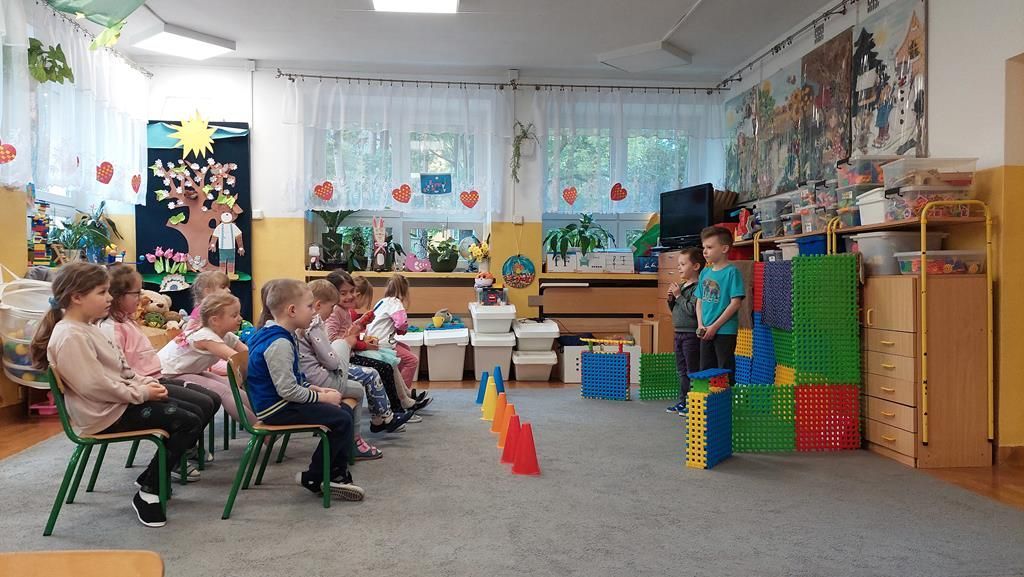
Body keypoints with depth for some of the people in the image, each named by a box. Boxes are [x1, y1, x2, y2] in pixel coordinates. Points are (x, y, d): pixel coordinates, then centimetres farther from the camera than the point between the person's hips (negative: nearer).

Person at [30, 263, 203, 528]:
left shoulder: (87, 327, 13)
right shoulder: (70, 337, -20)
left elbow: (120, 367, 17)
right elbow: (96, 386, -25)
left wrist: (144, 382, 0)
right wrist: (141, 393, -17)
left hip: (122, 400, 10)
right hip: (105, 415, -10)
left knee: (192, 414, 8)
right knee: (189, 424, -15)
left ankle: (153, 479, 18)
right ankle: (148, 493, -4)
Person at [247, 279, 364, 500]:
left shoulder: (274, 334, 11)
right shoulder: (280, 344, -23)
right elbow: (288, 390, -26)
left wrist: (316, 390, 9)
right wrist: (321, 397, -14)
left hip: (276, 403, 11)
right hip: (277, 409, -11)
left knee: (344, 409, 11)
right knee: (341, 420, -15)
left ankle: (336, 473, 14)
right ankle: (313, 478, 1)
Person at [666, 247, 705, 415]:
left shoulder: (698, 287, -16)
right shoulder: (681, 286, 13)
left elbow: (692, 310, -25)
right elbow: (674, 309, 21)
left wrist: (678, 296, -17)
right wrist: (671, 298, 2)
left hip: (691, 334, -9)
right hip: (679, 333, 9)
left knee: (693, 371, -1)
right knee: (682, 370, 16)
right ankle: (683, 401, 25)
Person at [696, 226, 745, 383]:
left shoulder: (731, 271, -10)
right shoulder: (704, 273, 10)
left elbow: (735, 303, -14)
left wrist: (715, 326, -15)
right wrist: (700, 325, -1)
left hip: (725, 331, -7)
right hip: (706, 332, 7)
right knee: (705, 371, 13)